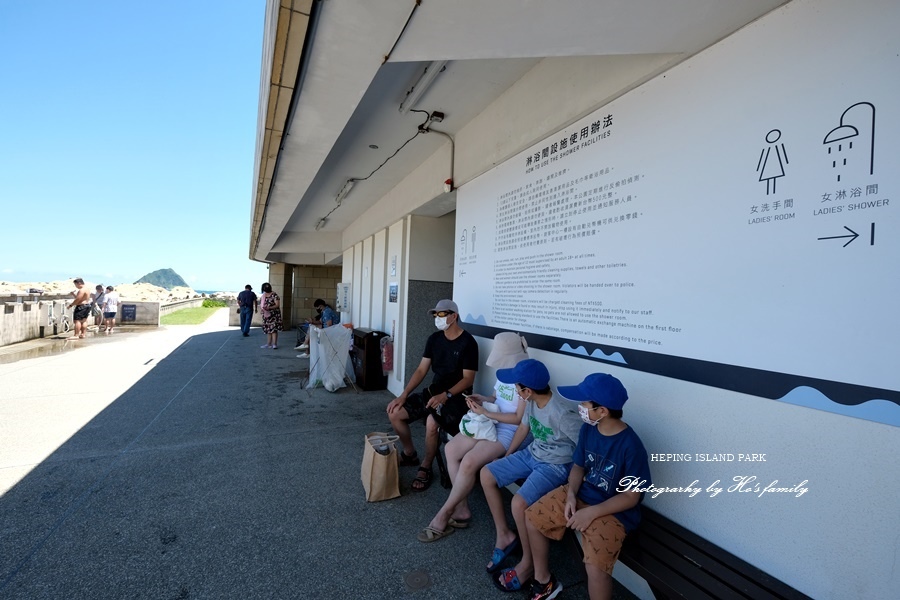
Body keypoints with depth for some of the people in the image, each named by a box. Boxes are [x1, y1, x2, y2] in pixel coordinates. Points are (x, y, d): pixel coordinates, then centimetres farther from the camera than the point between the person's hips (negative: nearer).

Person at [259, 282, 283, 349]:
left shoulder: (274, 295, -9)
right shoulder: (263, 296, 11)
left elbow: (277, 305, -13)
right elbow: (261, 304, 18)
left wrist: (269, 308, -26)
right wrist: (262, 307, -6)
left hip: (274, 314, -6)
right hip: (266, 314, 7)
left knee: (274, 329, -11)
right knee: (268, 329, 11)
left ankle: (274, 344, -10)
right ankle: (268, 344, 17)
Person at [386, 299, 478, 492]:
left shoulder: (468, 342, -14)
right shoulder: (434, 339, 4)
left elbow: (468, 379, -16)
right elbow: (421, 370, 5)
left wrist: (446, 395, -28)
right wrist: (404, 395, -5)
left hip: (457, 396, -7)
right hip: (434, 390, 7)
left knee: (431, 422, -33)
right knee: (395, 413, -5)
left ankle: (425, 468, -6)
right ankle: (410, 454, 19)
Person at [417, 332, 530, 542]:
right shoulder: (504, 372, 8)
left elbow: (519, 418, -19)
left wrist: (485, 412, -19)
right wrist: (483, 399, -2)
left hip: (509, 432, -9)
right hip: (490, 423, 9)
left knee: (469, 461, -26)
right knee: (451, 448, -9)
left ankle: (445, 513, -5)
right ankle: (462, 510, -1)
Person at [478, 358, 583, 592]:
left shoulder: (562, 413, -31)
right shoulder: (532, 402, -7)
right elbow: (524, 427, 10)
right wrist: (507, 456, 16)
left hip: (555, 466, -8)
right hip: (531, 454, 8)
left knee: (519, 503, -27)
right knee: (487, 474, 2)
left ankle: (528, 563, 0)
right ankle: (505, 535, 16)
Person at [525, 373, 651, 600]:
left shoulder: (631, 446, -26)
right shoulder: (588, 429, -7)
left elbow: (631, 497, -18)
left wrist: (591, 513, -22)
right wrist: (571, 495, -12)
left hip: (612, 512, -6)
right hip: (580, 495, 7)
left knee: (595, 566, -26)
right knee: (532, 517, 3)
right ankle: (543, 581, 23)